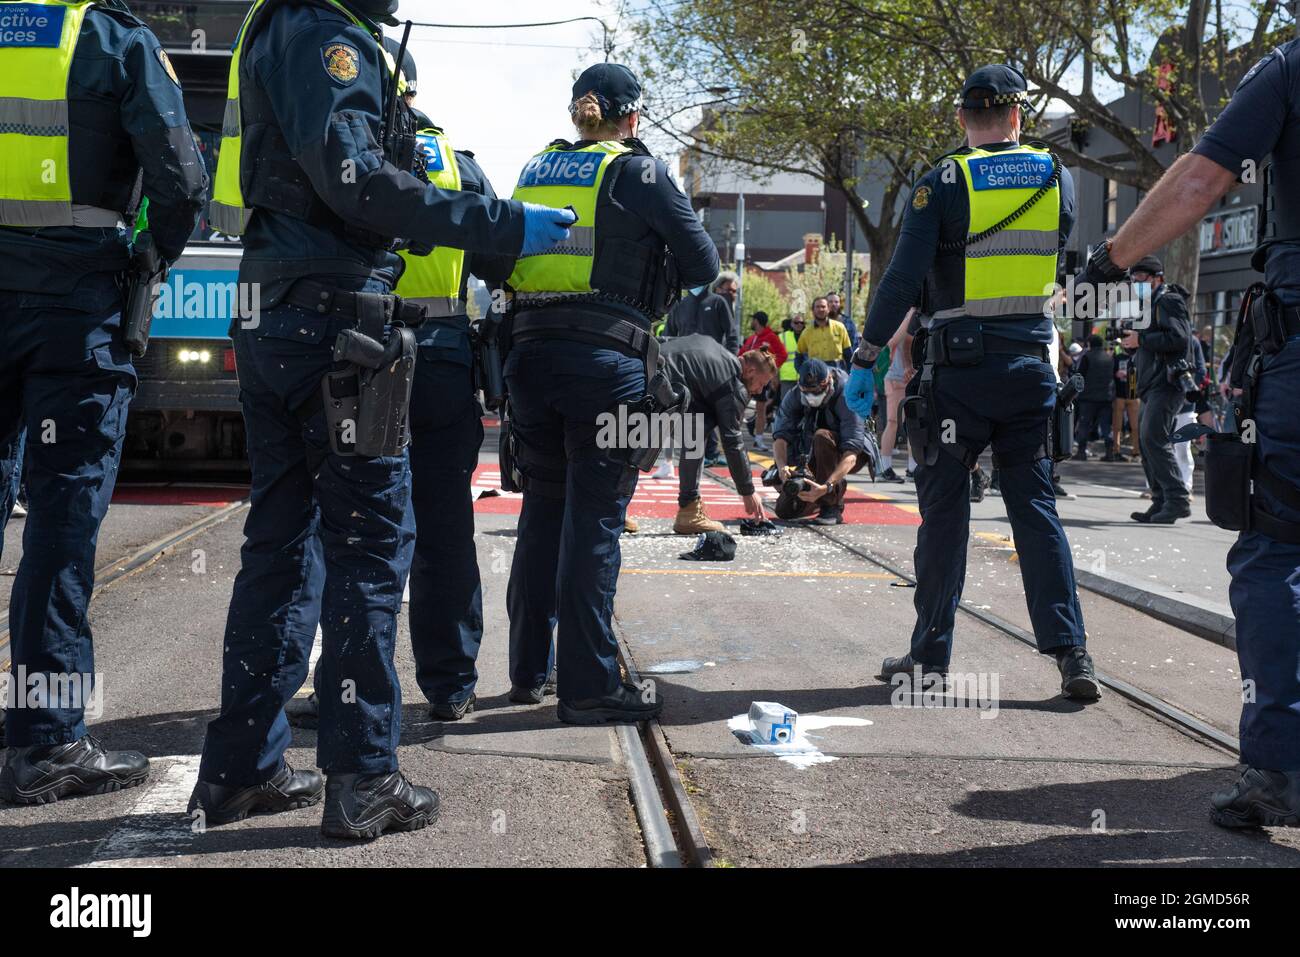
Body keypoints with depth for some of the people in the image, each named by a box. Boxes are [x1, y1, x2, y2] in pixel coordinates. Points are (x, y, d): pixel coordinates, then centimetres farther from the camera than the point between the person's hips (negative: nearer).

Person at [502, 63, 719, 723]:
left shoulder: (536, 169, 16)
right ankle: (587, 685, -1)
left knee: (542, 509, 16)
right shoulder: (637, 171, 0)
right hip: (604, 357, -5)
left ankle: (529, 664, 26)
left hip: (529, 351, 6)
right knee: (593, 518, -3)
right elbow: (702, 264, 3)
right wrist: (662, 279, 22)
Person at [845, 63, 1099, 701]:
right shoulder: (1055, 177, 5)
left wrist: (864, 359, -7)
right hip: (1032, 362, 3)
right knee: (1035, 505, 7)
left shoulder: (944, 183, -7)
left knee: (944, 509, 5)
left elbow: (903, 281, -12)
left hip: (960, 368, -3)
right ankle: (1070, 652, 1)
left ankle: (931, 653, 11)